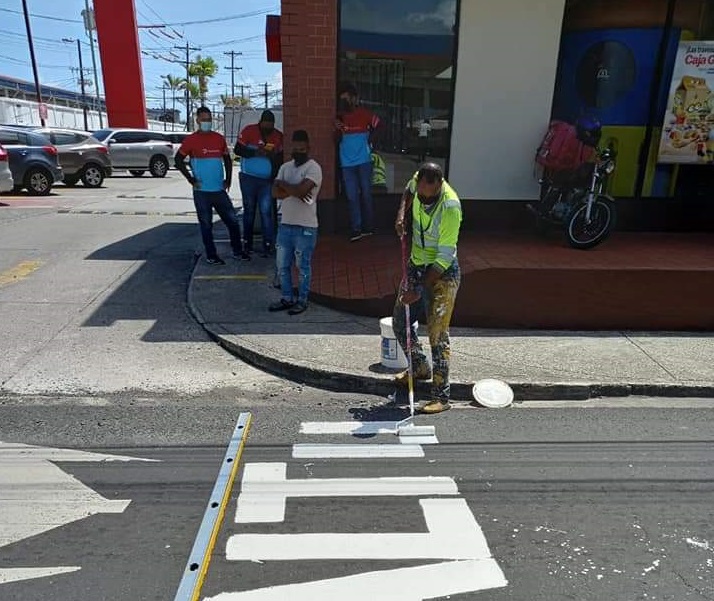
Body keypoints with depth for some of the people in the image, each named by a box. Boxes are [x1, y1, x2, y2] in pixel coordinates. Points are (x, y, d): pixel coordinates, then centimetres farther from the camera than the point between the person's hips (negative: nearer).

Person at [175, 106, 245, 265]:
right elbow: (178, 160, -4)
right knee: (206, 225, 5)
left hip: (219, 190, 4)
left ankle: (237, 251, 21)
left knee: (233, 220, 7)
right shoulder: (191, 140, -5)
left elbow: (227, 159, 17)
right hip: (202, 192, -4)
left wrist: (228, 179, 8)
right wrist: (191, 179, -9)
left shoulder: (219, 138, 7)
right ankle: (211, 256, 15)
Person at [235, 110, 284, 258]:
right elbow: (237, 149, -6)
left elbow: (280, 157, 9)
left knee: (266, 211, -6)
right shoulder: (249, 130, -5)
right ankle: (247, 244, 17)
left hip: (267, 180, 1)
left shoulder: (278, 136, 2)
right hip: (248, 178, -1)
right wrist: (255, 152, -20)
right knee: (249, 211, 8)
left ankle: (268, 245, -3)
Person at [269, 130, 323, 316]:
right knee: (282, 265, 12)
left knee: (303, 266, 4)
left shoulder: (313, 168, -9)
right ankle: (287, 298, 25)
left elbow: (300, 190, -23)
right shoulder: (286, 167, 11)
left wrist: (283, 184, -7)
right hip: (285, 224, 7)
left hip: (305, 227, -7)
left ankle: (302, 301, 17)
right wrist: (294, 191, -14)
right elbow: (275, 192, 0)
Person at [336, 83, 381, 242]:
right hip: (347, 163, 3)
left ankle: (368, 227, 17)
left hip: (364, 160, -2)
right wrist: (338, 130, -15)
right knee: (352, 197, 1)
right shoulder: (340, 116, 4)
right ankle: (356, 229, 4)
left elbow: (377, 125, 9)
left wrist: (369, 140, 5)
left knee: (366, 194, 6)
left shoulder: (365, 114, -5)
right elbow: (337, 140, 4)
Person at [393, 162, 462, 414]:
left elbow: (444, 259, -26)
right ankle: (420, 367, 38)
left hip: (442, 273, -8)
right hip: (416, 265, 8)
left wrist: (419, 290, -25)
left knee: (437, 333, -8)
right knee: (400, 321, 15)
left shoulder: (450, 207, -28)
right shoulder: (419, 182, -9)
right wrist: (401, 215, 1)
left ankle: (441, 396, 2)